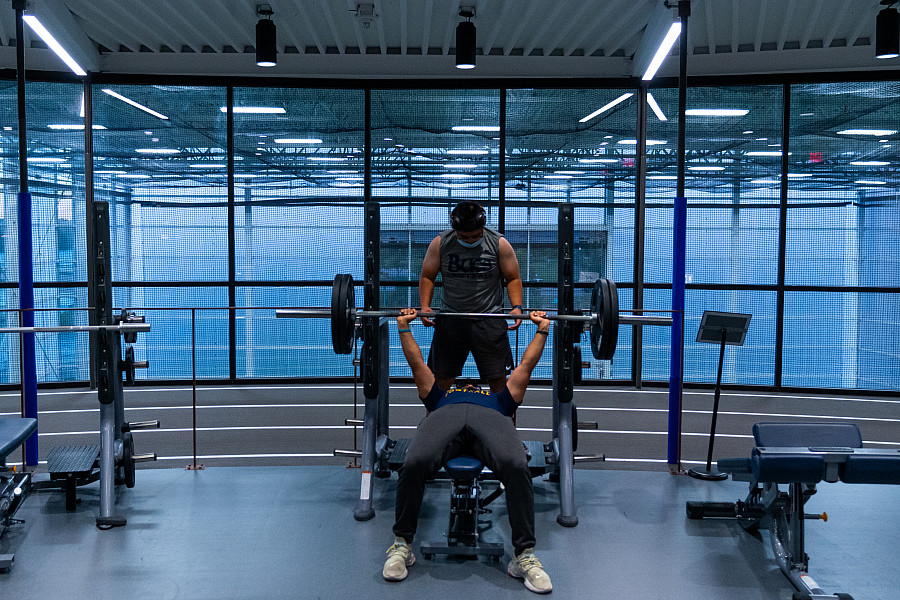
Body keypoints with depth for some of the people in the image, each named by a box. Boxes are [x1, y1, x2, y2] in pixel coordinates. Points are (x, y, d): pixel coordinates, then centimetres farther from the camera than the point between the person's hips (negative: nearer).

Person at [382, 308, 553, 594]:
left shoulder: (500, 398, 46)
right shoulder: (440, 395, 47)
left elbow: (526, 366, 47)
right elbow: (417, 364, 46)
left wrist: (542, 329, 46)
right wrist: (404, 326, 44)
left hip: (490, 417, 0)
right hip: (446, 414, 0)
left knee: (516, 466, -36)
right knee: (414, 464, -35)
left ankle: (525, 555, -25)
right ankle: (401, 546, -14)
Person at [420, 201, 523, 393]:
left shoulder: (499, 244, -4)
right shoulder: (440, 243, -2)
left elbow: (513, 278, 4)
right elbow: (427, 277, 7)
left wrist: (517, 307, -12)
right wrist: (425, 305, -9)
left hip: (489, 318, -1)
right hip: (450, 318, 1)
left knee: (497, 377, 0)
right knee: (442, 376, 6)